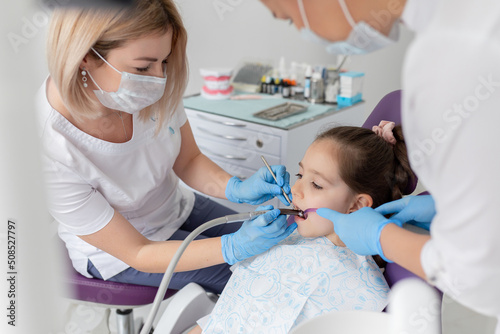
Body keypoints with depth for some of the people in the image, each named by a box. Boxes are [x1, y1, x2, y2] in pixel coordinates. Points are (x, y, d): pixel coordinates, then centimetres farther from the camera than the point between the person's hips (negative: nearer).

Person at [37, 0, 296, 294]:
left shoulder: (154, 85, -24)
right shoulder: (50, 155, -37)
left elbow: (188, 161, -5)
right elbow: (137, 253, -26)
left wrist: (237, 188, -25)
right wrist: (234, 248, -36)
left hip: (177, 207, 5)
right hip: (119, 254, -5)